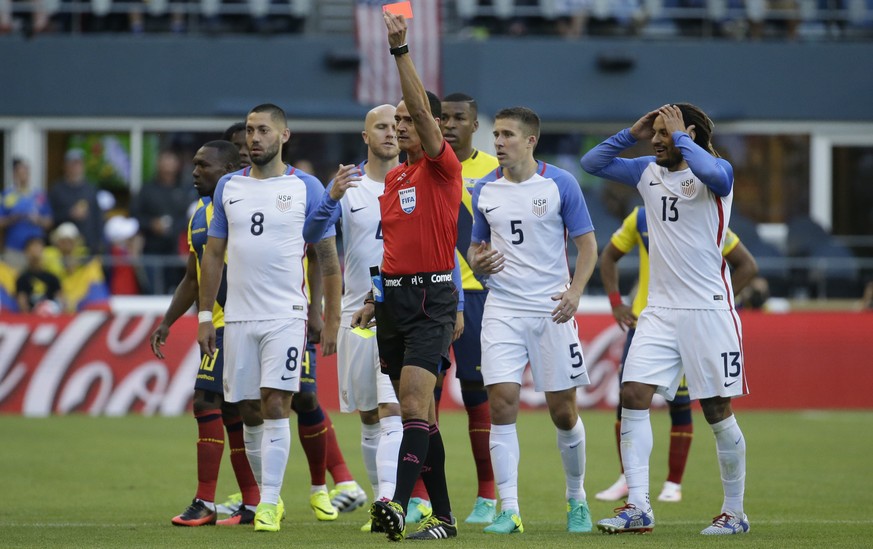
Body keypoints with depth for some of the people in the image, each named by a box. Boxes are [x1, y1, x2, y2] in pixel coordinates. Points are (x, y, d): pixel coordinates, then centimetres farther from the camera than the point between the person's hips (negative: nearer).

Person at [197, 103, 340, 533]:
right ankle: (265, 495, 21)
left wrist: (332, 319, -3)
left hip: (286, 316, -4)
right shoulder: (228, 187, 10)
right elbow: (213, 254, 14)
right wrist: (205, 314, 7)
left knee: (275, 407, -12)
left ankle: (269, 505, -10)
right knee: (250, 414, 7)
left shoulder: (306, 188, -1)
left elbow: (328, 257, 2)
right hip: (238, 317, 4)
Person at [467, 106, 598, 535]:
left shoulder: (560, 184, -3)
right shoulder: (484, 190, 7)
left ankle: (577, 499, 24)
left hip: (551, 309, -2)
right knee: (502, 403, -11)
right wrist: (477, 261, -6)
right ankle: (509, 511, -10)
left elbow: (587, 244, -1)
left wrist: (575, 292, -15)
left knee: (562, 410, 3)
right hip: (502, 309, 2)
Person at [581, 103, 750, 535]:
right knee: (633, 395, -8)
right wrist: (632, 134, 4)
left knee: (717, 410, 1)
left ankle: (734, 512, 13)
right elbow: (592, 163, 16)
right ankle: (638, 508, -8)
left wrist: (679, 135, -17)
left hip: (708, 309, -6)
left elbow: (712, 171, -31)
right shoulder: (648, 172, 11)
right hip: (660, 310, 6)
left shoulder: (718, 173, -7)